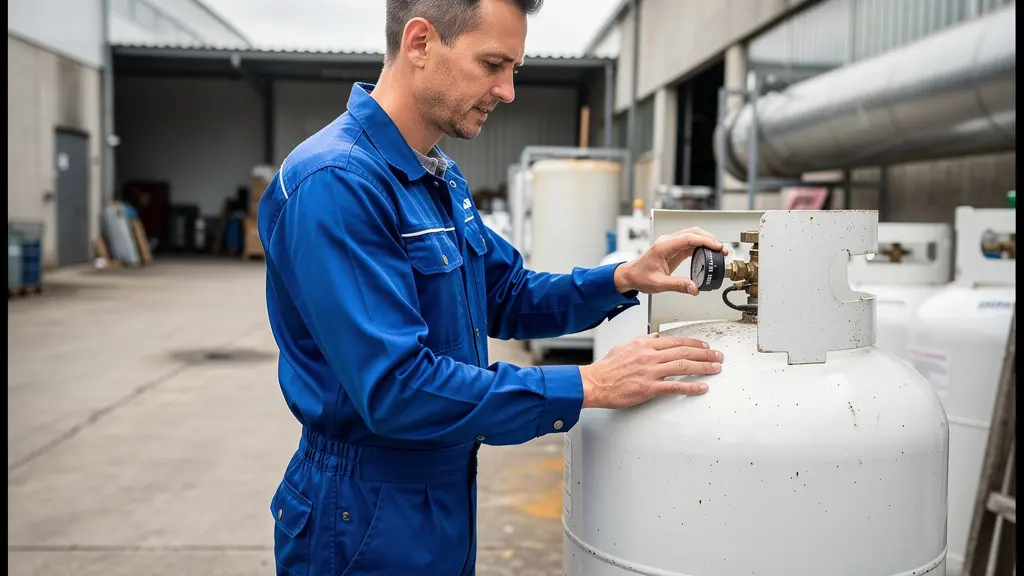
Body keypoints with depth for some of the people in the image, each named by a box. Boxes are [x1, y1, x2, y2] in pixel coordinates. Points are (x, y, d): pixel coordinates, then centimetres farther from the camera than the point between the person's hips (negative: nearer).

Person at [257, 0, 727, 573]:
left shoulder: (444, 178, 6)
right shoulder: (336, 182, -24)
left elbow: (508, 297, 12)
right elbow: (396, 388, -30)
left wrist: (624, 280, -5)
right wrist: (590, 386, -26)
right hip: (369, 524, -8)